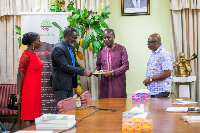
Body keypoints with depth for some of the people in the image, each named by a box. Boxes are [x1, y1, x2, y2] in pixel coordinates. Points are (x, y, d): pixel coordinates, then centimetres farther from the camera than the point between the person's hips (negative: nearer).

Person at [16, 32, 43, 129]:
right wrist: (18, 94, -16)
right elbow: (20, 75, -15)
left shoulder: (34, 54, 11)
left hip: (35, 90, 9)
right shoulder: (26, 55, -15)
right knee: (27, 118, -2)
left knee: (33, 117, 13)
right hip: (28, 91, -9)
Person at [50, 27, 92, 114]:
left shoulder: (71, 48, 14)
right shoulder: (58, 48, -17)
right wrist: (83, 71, -21)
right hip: (61, 83, -9)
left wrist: (85, 72, 1)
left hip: (69, 83, 9)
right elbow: (65, 67, -23)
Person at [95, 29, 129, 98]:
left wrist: (112, 73, -15)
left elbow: (126, 65, -5)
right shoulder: (101, 51, 12)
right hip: (105, 84, 3)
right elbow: (98, 65, 23)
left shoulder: (121, 49, 2)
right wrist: (97, 71, -1)